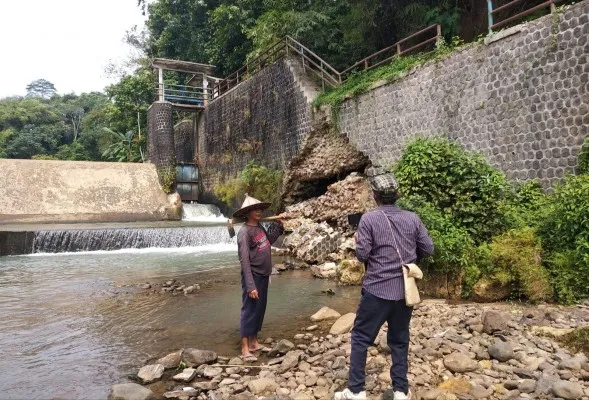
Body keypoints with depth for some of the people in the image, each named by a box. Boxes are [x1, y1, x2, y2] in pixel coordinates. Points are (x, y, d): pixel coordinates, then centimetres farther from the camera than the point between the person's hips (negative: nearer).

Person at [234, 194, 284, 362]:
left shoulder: (260, 227, 6)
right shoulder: (244, 232, -18)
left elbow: (268, 242, 22)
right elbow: (244, 261, -21)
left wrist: (278, 225, 12)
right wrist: (250, 285, -24)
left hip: (263, 275, 8)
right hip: (253, 276, -8)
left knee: (260, 310, 15)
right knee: (249, 310, -1)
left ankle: (254, 342, 28)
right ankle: (245, 349, 8)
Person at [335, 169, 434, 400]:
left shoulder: (369, 219, -11)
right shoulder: (412, 219, 0)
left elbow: (362, 255, -12)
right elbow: (428, 249, 5)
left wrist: (359, 242, 8)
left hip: (377, 289, -4)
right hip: (405, 290, 4)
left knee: (360, 338, 9)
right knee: (399, 340, 16)